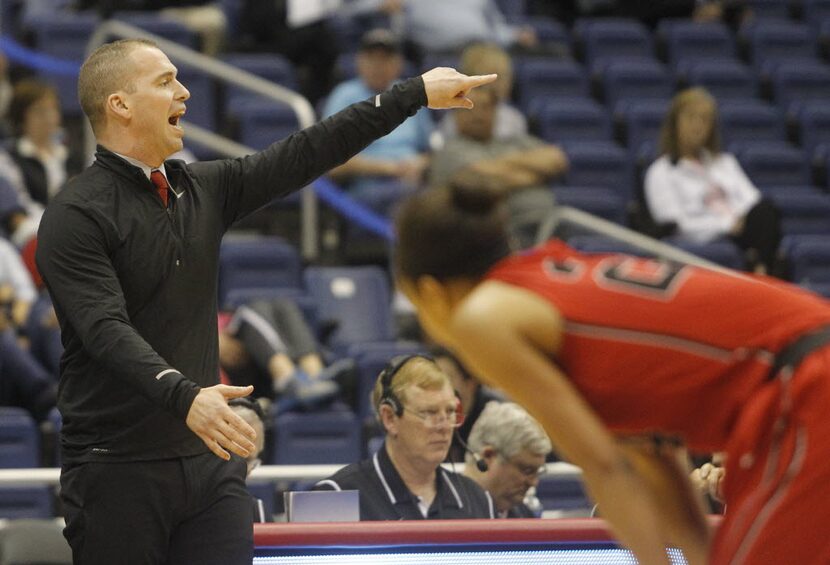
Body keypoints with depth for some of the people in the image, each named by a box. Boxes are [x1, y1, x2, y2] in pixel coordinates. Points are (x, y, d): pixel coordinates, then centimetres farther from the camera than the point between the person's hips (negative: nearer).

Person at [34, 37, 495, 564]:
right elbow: (107, 329, -22)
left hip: (211, 459, 6)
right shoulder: (76, 215, -10)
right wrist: (184, 396, -37)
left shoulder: (204, 189, 11)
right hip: (118, 472, -6)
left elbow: (306, 154, 14)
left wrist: (417, 92, 14)